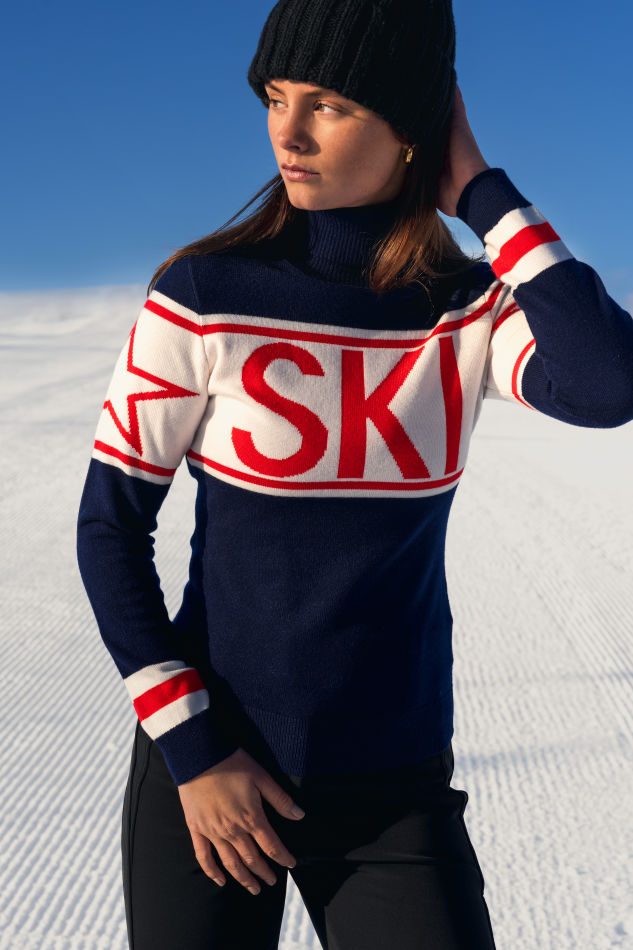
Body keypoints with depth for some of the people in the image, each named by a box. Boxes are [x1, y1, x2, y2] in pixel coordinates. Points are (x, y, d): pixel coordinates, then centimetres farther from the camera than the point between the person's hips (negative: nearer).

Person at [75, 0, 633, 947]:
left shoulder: (472, 309, -5)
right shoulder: (203, 294, -11)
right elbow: (110, 526, -6)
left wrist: (482, 192, -17)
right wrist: (190, 750, -11)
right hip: (207, 767, -1)